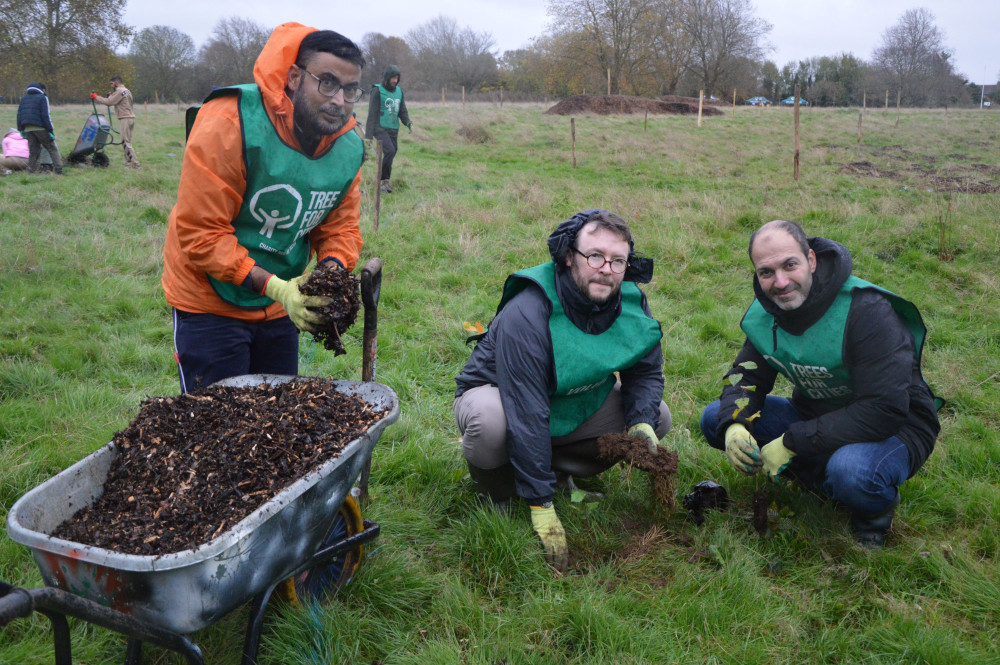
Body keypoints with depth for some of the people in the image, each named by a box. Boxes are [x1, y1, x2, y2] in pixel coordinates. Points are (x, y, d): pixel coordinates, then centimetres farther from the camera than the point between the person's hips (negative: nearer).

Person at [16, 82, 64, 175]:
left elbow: (19, 115, 16)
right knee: (52, 148, -1)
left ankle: (32, 172, 5)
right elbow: (45, 115, -11)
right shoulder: (42, 98, -3)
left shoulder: (24, 98, 18)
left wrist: (21, 129, 19)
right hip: (40, 128, -6)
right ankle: (58, 170, -12)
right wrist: (51, 130, -11)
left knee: (33, 151, 10)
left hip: (28, 129, 6)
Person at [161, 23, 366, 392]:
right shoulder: (229, 124, -25)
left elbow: (341, 227, 2)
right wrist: (273, 286, -31)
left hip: (281, 305, 6)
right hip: (211, 303, -6)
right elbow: (200, 234, -24)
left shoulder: (350, 147, -6)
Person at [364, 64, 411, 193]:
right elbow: (372, 113, -6)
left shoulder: (399, 91, 12)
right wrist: (369, 133, -10)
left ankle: (384, 182, 20)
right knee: (389, 151, -22)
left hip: (394, 129, 6)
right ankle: (383, 180, -9)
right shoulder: (377, 91, -5)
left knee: (393, 152, 6)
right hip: (381, 128, -6)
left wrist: (408, 122, -2)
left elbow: (402, 110, 19)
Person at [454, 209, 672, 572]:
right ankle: (495, 488, -4)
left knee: (658, 417, -9)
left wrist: (642, 423, -20)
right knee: (490, 423, -41)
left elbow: (646, 372, 3)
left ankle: (559, 470, 5)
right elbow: (527, 416, -36)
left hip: (577, 404, 6)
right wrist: (541, 506, -36)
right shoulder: (527, 313, -34)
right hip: (498, 393, -6)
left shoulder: (631, 302, -14)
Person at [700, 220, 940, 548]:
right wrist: (734, 425, -21)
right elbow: (747, 375, 3)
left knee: (850, 473, -41)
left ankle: (877, 506, -2)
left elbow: (885, 410, -31)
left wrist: (792, 442, -31)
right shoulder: (764, 312, -6)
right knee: (714, 419, -8)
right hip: (815, 415, 7)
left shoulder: (866, 310, -27)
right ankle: (819, 478, 3)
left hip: (893, 427, -6)